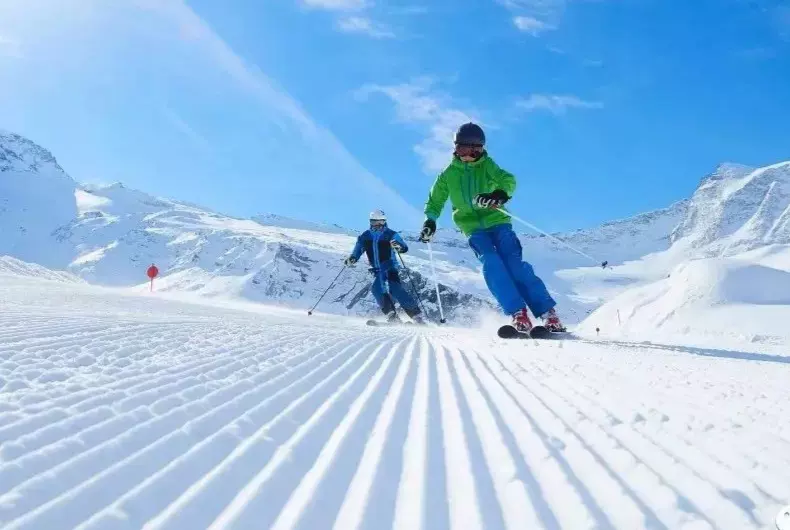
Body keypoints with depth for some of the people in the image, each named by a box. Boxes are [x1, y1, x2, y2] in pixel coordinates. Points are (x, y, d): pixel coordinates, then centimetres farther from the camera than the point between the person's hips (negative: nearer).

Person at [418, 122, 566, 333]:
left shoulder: (486, 165, 3)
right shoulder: (449, 174, 10)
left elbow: (507, 180, -14)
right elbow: (435, 200, 23)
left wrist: (500, 194, -36)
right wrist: (430, 221, 8)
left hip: (497, 221, -1)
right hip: (473, 228, 1)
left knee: (514, 262, -17)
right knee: (491, 263, -23)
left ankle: (547, 312, -16)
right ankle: (518, 313, -26)